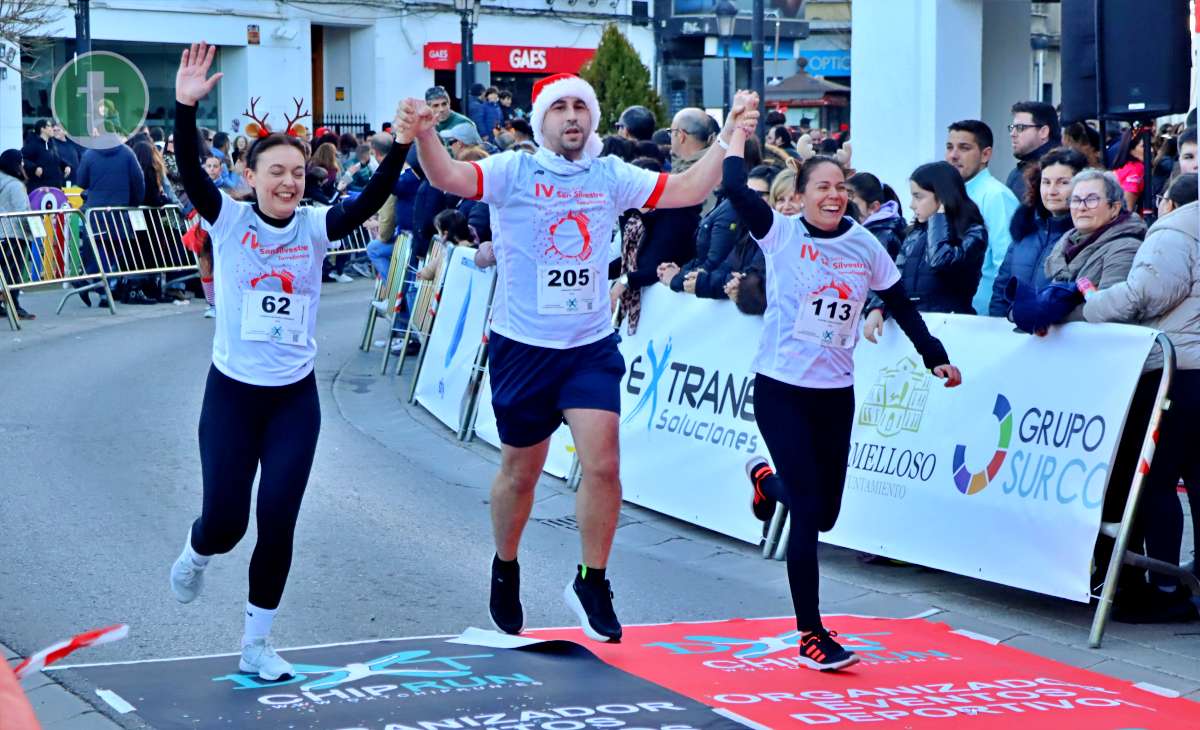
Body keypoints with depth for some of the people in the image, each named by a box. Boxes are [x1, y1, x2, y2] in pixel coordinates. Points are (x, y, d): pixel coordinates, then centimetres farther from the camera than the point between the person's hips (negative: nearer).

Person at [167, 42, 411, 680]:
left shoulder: (316, 226, -3)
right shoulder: (228, 219, -8)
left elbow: (372, 199, -17)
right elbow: (189, 171, -24)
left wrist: (403, 144, -32)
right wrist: (185, 106, -40)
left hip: (295, 396, 1)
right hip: (232, 392, -1)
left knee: (278, 523, -1)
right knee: (225, 521, 1)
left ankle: (257, 644, 15)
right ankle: (195, 554, 40)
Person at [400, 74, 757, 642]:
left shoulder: (610, 176, 3)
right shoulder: (515, 172, -6)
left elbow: (689, 190, 2)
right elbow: (449, 178, -21)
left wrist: (728, 137, -8)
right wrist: (424, 135, -41)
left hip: (591, 346, 2)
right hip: (522, 345, -2)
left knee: (602, 464, -11)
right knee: (520, 471, 12)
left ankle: (591, 584, 7)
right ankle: (505, 570, 37)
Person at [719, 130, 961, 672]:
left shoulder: (864, 245, 4)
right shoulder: (781, 233, -6)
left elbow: (900, 304, 14)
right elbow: (734, 189, -20)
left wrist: (935, 357, 9)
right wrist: (738, 134, -7)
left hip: (836, 393, 4)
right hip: (781, 389, -4)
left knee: (825, 514, 12)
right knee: (808, 512, -11)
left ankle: (766, 480, 47)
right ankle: (811, 635, -2)